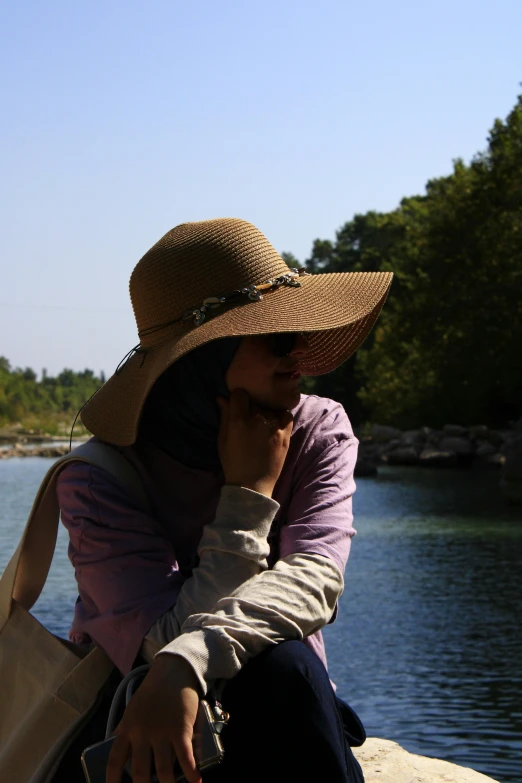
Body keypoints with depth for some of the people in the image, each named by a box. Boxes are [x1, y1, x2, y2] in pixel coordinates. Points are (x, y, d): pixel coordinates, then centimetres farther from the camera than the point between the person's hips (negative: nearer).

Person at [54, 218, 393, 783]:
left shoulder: (320, 432, -7)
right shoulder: (99, 481, -17)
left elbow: (316, 577, -27)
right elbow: (169, 640, -27)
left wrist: (185, 666, -45)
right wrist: (248, 493, -22)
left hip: (278, 713, 3)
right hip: (126, 724, -3)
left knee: (283, 668, -33)